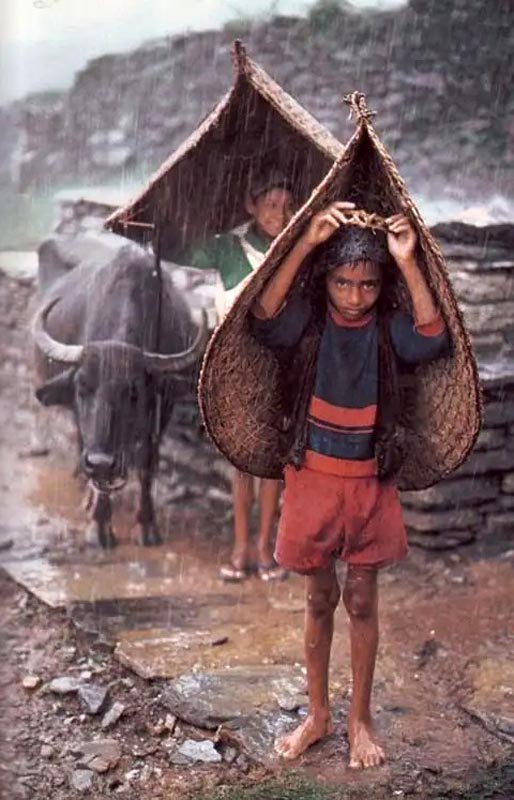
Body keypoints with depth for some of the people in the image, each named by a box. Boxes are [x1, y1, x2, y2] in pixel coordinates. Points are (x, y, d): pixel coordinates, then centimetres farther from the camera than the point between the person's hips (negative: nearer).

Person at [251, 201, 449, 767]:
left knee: (362, 601, 11)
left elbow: (433, 342, -26)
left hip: (370, 482, 0)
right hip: (314, 477, 0)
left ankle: (360, 718, 28)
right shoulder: (309, 317, -8)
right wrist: (305, 243, -33)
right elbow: (264, 321, -28)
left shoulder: (388, 326, -6)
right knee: (320, 598, 13)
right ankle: (317, 714, 30)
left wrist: (409, 263, -31)